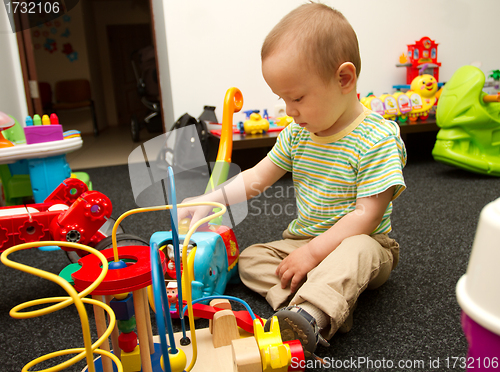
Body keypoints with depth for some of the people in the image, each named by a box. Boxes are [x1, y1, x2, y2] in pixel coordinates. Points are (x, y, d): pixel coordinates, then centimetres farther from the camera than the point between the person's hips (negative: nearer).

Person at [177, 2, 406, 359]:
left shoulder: (378, 139, -20)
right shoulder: (298, 132, 0)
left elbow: (366, 215, -23)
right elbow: (257, 178, 5)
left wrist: (312, 252, -25)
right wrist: (207, 201, -7)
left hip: (360, 241, -6)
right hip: (303, 240, 7)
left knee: (357, 251, -38)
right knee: (249, 258, -8)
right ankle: (328, 308, -26)